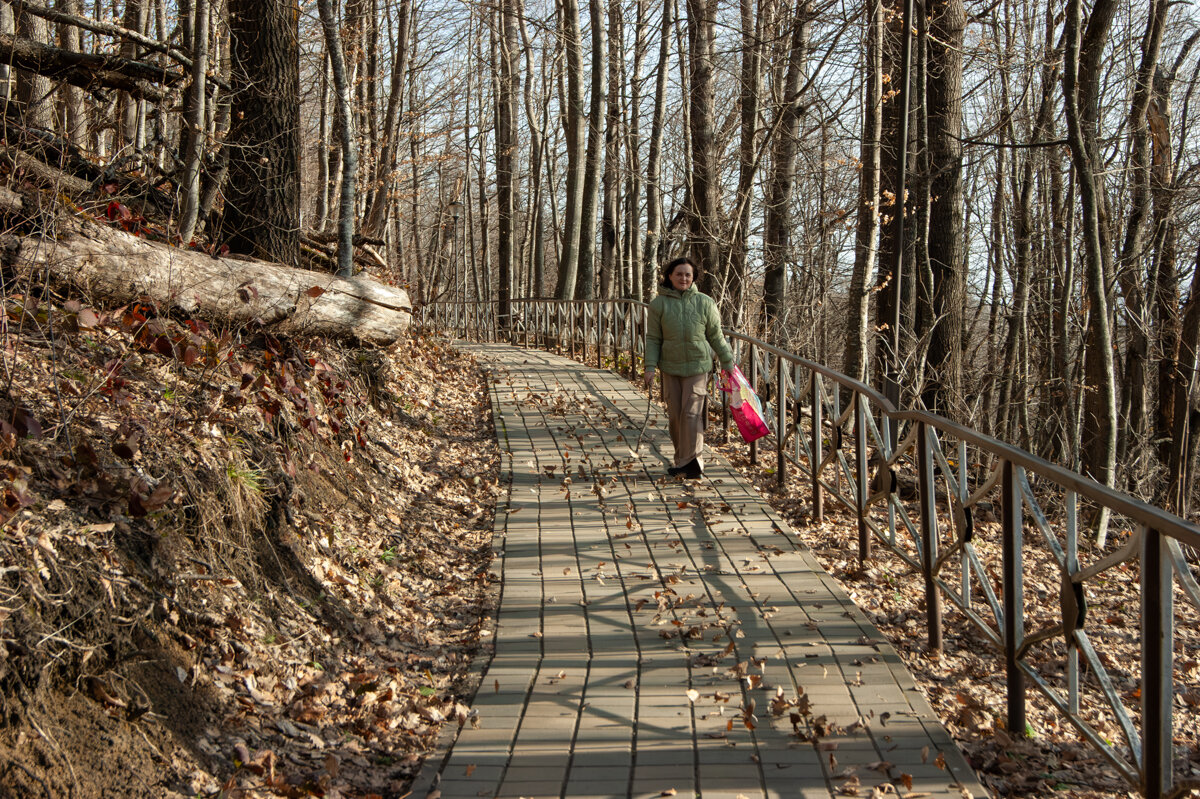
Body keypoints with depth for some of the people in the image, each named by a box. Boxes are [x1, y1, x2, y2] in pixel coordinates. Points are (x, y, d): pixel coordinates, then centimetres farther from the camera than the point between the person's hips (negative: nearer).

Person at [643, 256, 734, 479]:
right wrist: (650, 366, -6)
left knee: (692, 413, -10)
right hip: (671, 368, 2)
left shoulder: (705, 303, 0)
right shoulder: (659, 304, 0)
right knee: (675, 416, 6)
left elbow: (716, 336, 7)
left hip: (697, 366, -1)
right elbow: (653, 338, 2)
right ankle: (682, 460, 19)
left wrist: (728, 362, 9)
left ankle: (693, 460, -5)